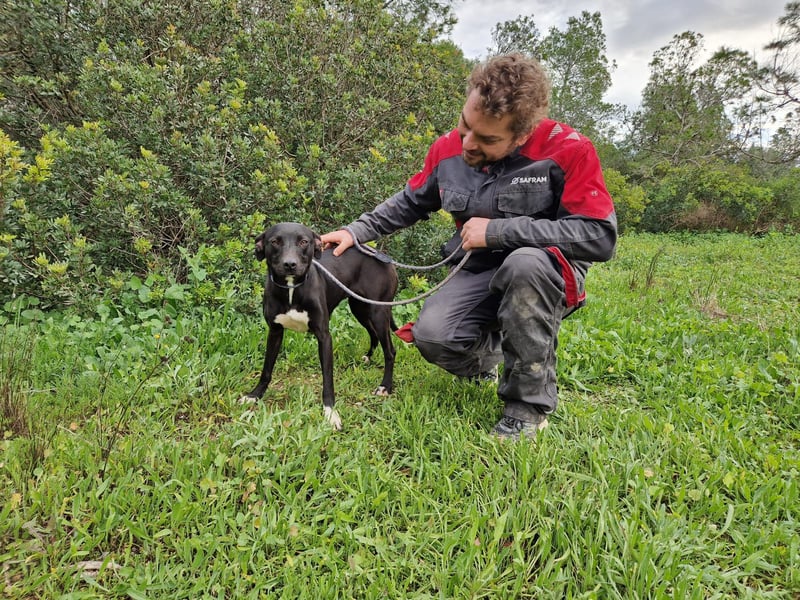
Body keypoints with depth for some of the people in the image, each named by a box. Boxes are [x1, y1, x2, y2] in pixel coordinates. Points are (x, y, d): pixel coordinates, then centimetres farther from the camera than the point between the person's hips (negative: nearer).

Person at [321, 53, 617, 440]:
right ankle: (490, 353, 17)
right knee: (431, 337, -22)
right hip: (479, 276, 4)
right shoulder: (448, 150, -4)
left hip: (548, 277, -3)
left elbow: (600, 237, -25)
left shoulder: (567, 151, -20)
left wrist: (498, 230, -25)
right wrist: (355, 231, 2)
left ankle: (529, 405, -20)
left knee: (525, 264, -39)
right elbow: (409, 204, 14)